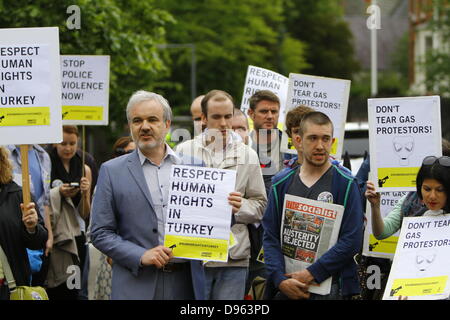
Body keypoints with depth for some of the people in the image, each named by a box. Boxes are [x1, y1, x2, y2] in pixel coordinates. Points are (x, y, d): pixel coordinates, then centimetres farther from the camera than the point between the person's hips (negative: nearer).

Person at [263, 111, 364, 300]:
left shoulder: (345, 184, -2)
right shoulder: (281, 183, 9)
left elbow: (352, 240, -10)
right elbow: (270, 237, 5)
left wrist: (311, 274, -14)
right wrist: (280, 279, -9)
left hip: (329, 286, -3)